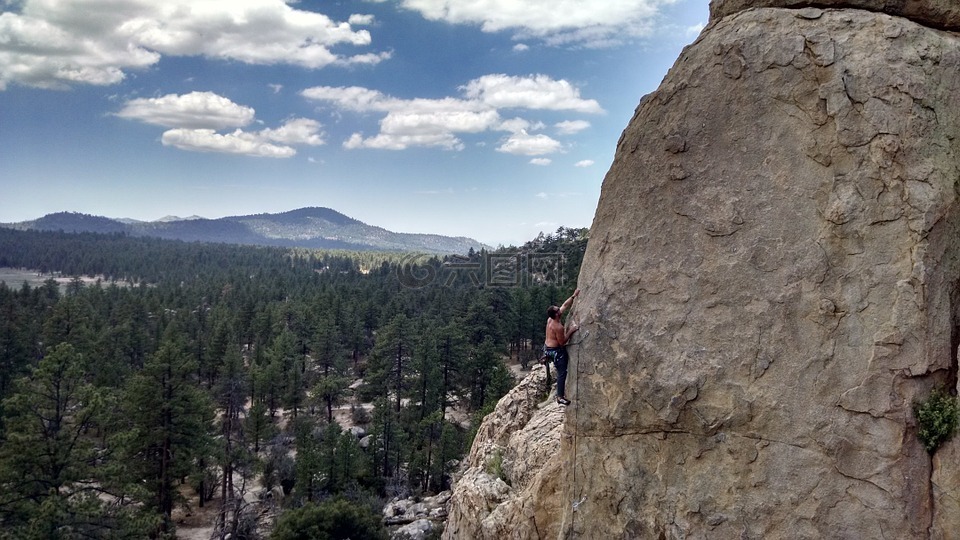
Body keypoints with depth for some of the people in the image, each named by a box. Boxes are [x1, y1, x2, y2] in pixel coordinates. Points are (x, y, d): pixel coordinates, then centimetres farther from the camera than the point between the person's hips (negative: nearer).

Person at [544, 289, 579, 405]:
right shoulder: (558, 327, -29)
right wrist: (570, 331, -18)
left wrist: (574, 296, 3)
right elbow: (562, 342, -21)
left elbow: (565, 305, 6)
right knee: (562, 373, -1)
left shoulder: (551, 319, -3)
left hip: (548, 347, 9)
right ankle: (560, 397, 2)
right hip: (556, 351, -9)